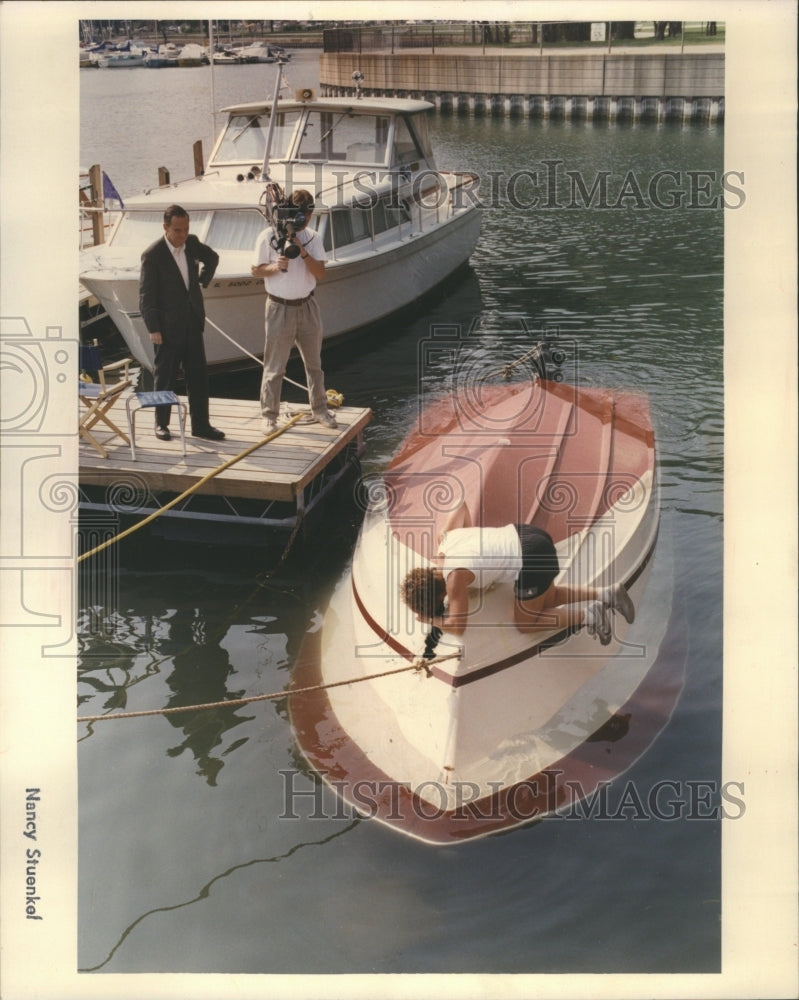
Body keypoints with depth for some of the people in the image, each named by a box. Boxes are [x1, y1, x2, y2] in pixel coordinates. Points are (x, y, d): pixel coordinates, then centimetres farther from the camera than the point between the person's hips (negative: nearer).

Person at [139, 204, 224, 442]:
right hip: (168, 327, -5)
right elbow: (146, 295, -12)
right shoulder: (153, 255, -13)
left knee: (198, 376, 6)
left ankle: (201, 425, 13)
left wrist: (203, 280, 17)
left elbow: (213, 258, 26)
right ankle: (161, 424, 19)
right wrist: (153, 329, -15)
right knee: (165, 377, 5)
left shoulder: (192, 244, 3)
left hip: (192, 323, 5)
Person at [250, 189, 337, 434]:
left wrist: (303, 252, -19)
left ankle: (319, 409, 27)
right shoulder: (269, 236, -7)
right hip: (280, 309, -4)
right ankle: (269, 415, 9)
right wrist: (275, 266, -22)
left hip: (307, 306, 4)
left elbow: (320, 273, -5)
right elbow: (256, 271, -3)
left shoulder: (312, 238, 2)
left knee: (314, 363, 14)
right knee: (274, 367, 0)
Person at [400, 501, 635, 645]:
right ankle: (607, 595, 18)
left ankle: (587, 613, 5)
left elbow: (457, 626, -11)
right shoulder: (446, 539, 7)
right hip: (525, 534, 10)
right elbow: (461, 506, 22)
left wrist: (429, 620, 6)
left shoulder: (454, 577, -15)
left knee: (525, 623, 11)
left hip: (532, 560, -10)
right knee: (548, 599, 29)